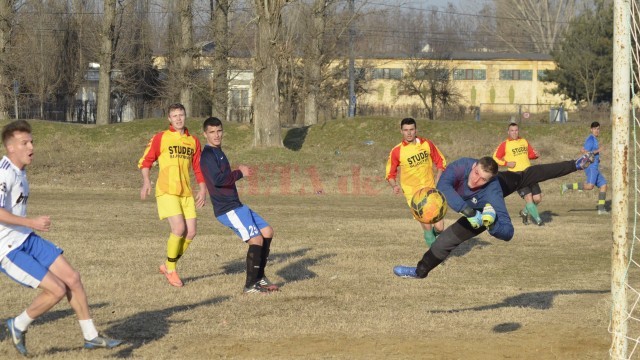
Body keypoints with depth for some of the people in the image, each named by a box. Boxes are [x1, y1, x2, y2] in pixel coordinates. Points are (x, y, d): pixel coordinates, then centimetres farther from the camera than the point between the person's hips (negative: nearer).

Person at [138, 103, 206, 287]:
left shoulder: (193, 141, 13)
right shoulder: (160, 138, 1)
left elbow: (198, 168, 19)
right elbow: (145, 161, 2)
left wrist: (202, 190, 10)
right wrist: (146, 182, -12)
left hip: (186, 193, 5)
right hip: (167, 191, -5)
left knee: (191, 232, -1)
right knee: (179, 228, -18)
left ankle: (168, 266, 19)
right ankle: (170, 269, 1)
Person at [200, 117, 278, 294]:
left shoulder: (218, 153, 17)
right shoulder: (208, 155, -13)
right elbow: (217, 179, -25)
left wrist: (239, 171, 7)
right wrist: (240, 173, -13)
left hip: (236, 206, 10)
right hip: (227, 210, -10)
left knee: (267, 231, 13)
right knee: (256, 239, -16)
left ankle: (259, 277, 22)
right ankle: (250, 285, -8)